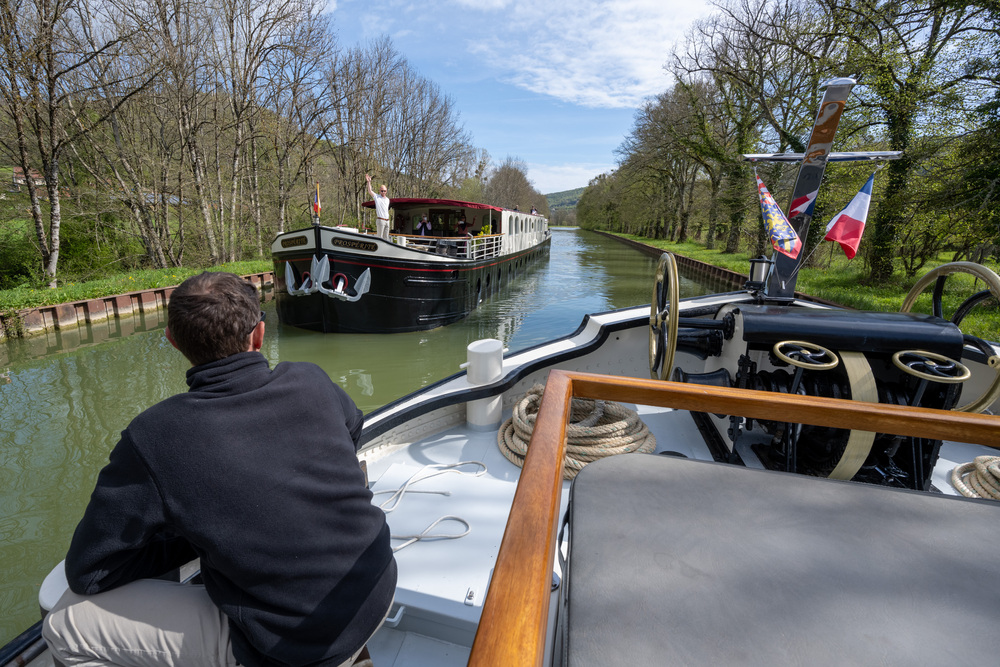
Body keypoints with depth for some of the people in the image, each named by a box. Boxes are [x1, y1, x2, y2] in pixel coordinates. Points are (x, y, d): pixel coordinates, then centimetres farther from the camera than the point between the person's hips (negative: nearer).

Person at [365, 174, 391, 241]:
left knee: (386, 237, 9)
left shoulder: (387, 199, 17)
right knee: (379, 237, -7)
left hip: (387, 220, 6)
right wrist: (369, 182, -25)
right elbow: (370, 191, -15)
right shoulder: (377, 197, 0)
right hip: (380, 220, -6)